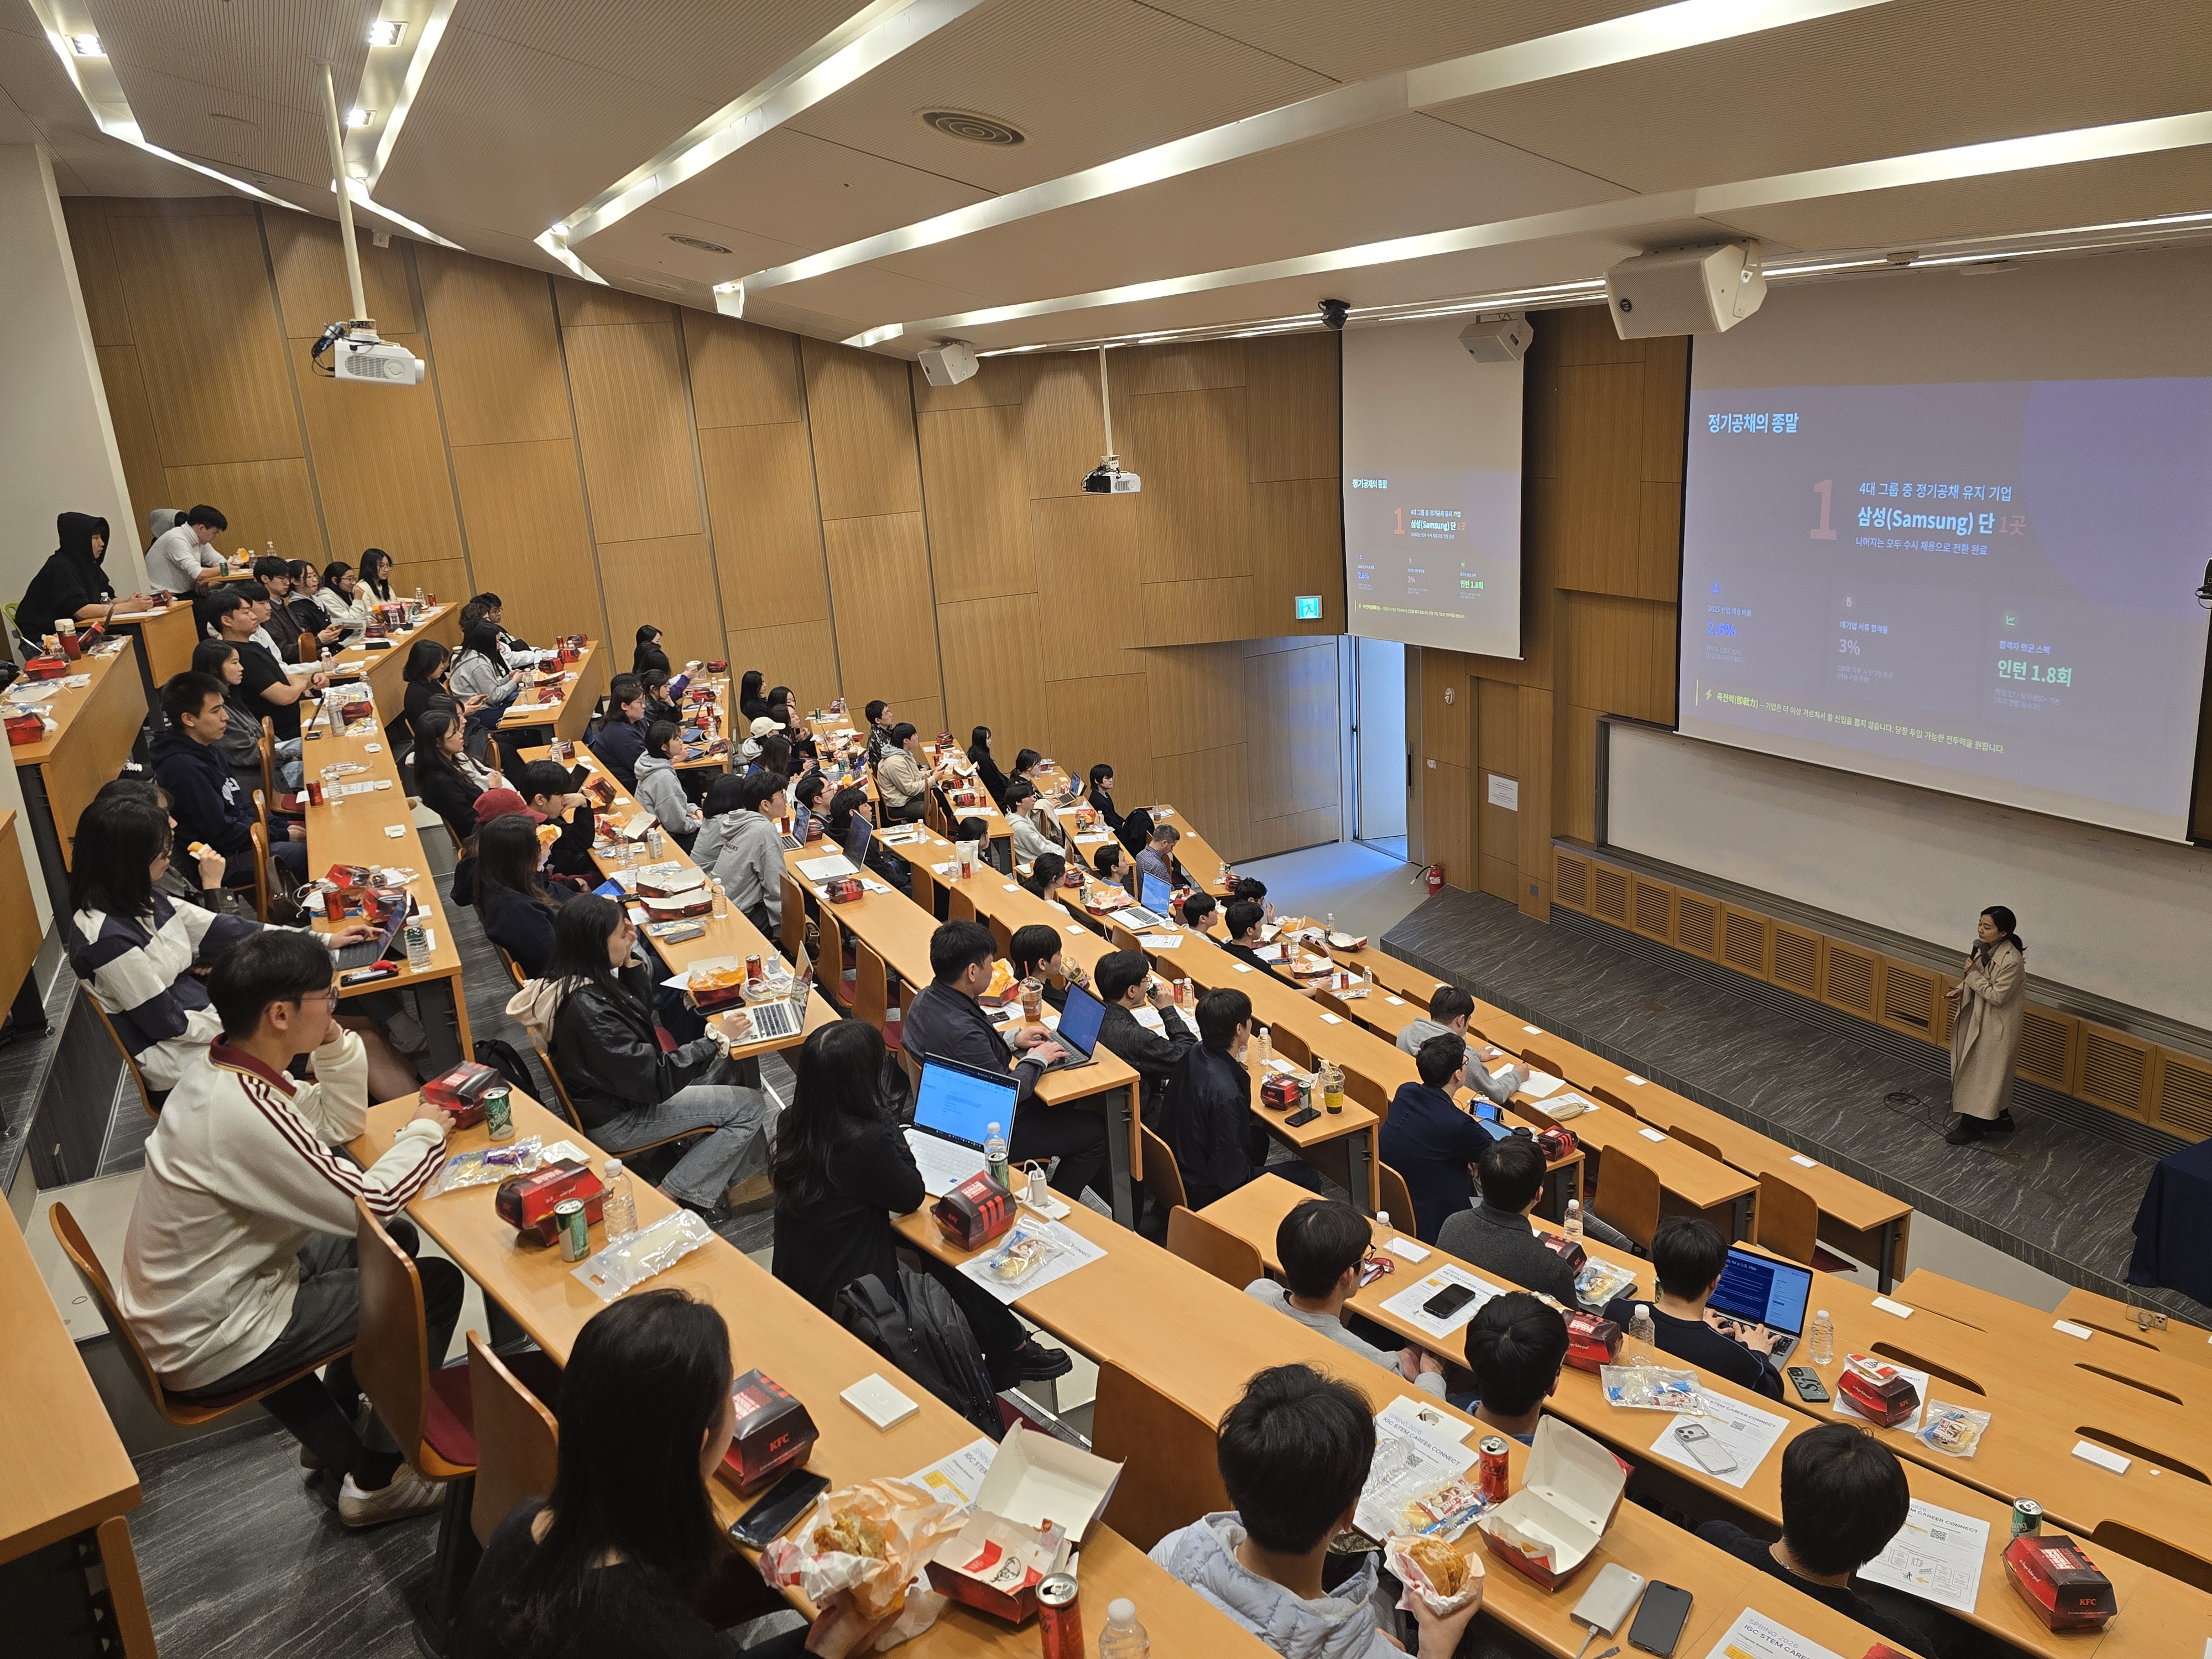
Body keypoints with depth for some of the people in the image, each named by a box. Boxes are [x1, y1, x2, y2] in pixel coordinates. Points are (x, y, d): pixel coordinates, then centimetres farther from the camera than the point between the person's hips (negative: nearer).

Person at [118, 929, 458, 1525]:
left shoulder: (217, 1066, -3)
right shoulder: (245, 1112, -33)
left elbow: (340, 1122, 7)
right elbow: (370, 1202, -25)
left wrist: (334, 1042, -8)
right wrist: (425, 1131, -8)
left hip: (175, 1308, 9)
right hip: (205, 1350, -9)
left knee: (394, 1240, 19)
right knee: (436, 1284, -3)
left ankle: (341, 1422, 31)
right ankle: (374, 1482, 11)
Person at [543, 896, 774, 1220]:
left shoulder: (576, 977, -6)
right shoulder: (588, 1009, -34)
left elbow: (641, 1011, 10)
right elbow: (654, 1080, -29)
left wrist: (631, 961, -6)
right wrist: (714, 1041, -21)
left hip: (615, 1088, 9)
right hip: (614, 1122, -9)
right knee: (750, 1107, -6)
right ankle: (672, 1197, 5)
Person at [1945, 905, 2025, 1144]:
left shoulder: (2011, 961, -28)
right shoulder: (1985, 948, -2)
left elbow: (1997, 996, -24)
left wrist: (1972, 974, -21)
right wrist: (1961, 989, -2)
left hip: (1997, 1027, -9)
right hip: (1980, 1019, 9)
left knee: (1986, 1073, 5)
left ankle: (1972, 1126, 19)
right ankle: (2001, 1118, 37)